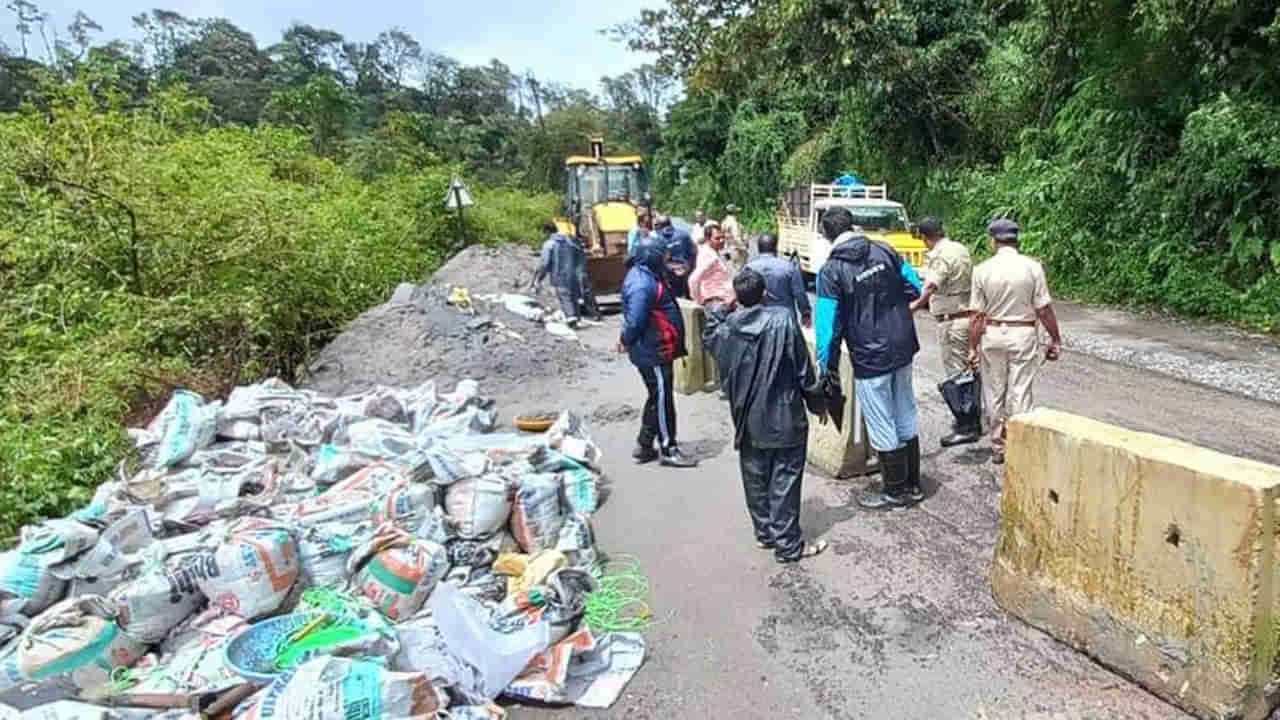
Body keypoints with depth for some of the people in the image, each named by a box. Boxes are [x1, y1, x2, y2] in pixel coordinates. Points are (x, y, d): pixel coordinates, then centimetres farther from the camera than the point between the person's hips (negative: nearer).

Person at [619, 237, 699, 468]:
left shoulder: (645, 275, 10)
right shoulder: (642, 284, -25)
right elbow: (635, 320, -26)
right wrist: (626, 342, -10)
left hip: (658, 350, 10)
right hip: (653, 353, -10)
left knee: (658, 398, 19)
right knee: (662, 400, 1)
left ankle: (644, 445, 29)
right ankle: (668, 449, 14)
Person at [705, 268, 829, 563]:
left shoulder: (725, 328, -5)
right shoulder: (783, 320, -14)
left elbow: (709, 341, 20)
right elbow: (804, 370, -9)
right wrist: (817, 404, 4)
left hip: (748, 422, 4)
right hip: (784, 419, -4)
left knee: (755, 479, 17)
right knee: (785, 481, 5)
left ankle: (764, 533, 30)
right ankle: (788, 544, 12)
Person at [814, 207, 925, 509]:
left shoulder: (831, 271, -14)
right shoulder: (884, 251, 0)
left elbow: (829, 324, -13)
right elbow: (914, 289, 8)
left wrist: (828, 365, -3)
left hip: (870, 359, -6)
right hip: (903, 349, 6)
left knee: (882, 427, 8)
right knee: (906, 417, 18)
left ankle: (895, 491, 21)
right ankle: (913, 485, 30)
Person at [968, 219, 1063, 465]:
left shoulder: (982, 270, -5)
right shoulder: (1032, 267, -6)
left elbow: (977, 315, -5)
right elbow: (1044, 309, -5)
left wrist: (972, 347, 1)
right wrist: (1055, 339, 5)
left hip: (992, 334, 1)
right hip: (1023, 334, 0)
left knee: (994, 394, 11)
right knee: (1020, 394, 5)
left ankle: (998, 447, 21)